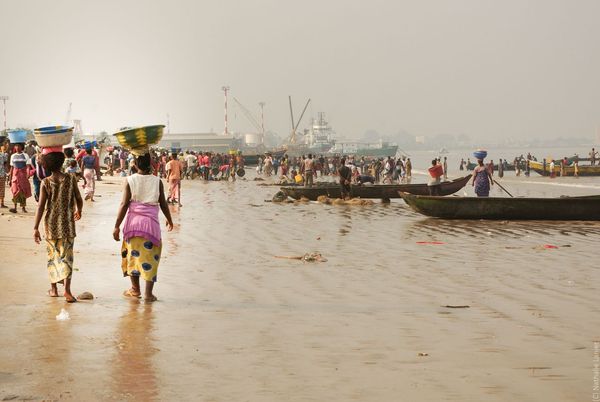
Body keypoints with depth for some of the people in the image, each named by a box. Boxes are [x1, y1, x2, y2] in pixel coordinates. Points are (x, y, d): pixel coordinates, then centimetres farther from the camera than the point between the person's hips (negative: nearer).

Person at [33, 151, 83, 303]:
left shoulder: (46, 183, -6)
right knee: (66, 256, 0)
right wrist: (79, 211, 24)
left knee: (52, 256, 15)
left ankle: (53, 289, 23)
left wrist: (36, 228, -10)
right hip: (67, 223, -1)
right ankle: (67, 289, -14)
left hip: (50, 224, 1)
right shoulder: (71, 179, -6)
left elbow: (41, 206, -11)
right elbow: (79, 199, 1)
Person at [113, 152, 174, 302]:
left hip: (134, 221, 0)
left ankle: (135, 289, 22)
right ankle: (148, 293, 0)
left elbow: (124, 204, -7)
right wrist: (169, 220, 24)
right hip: (151, 222, 0)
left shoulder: (130, 180, -3)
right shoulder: (157, 181, 1)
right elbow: (163, 204, 7)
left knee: (133, 253, 15)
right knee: (150, 256, 4)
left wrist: (117, 226, -3)